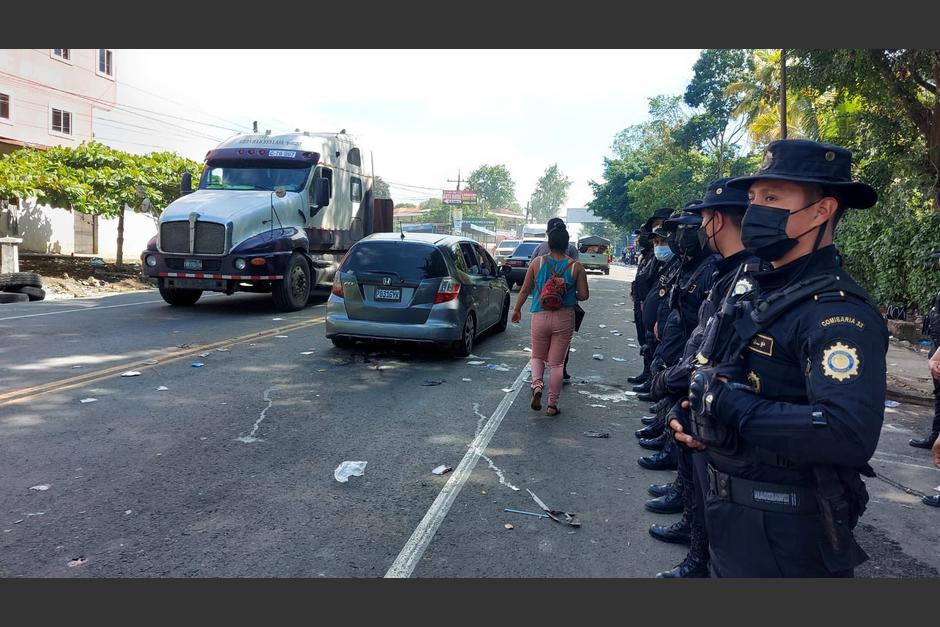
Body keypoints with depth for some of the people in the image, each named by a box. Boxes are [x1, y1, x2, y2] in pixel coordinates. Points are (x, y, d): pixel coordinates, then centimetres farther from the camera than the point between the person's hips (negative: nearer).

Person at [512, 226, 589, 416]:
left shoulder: (537, 263, -3)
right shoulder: (576, 266, -5)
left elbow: (525, 290, 1)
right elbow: (584, 295, -4)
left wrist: (517, 309, 15)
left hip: (540, 316, 0)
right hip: (564, 319, 0)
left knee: (537, 356, 20)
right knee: (556, 362, 10)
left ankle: (537, 384, -7)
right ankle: (552, 404, 13)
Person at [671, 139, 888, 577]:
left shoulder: (837, 311, -21)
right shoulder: (767, 293, 8)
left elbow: (850, 432, -34)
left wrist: (730, 405, -27)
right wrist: (706, 424, 1)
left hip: (783, 531, -8)